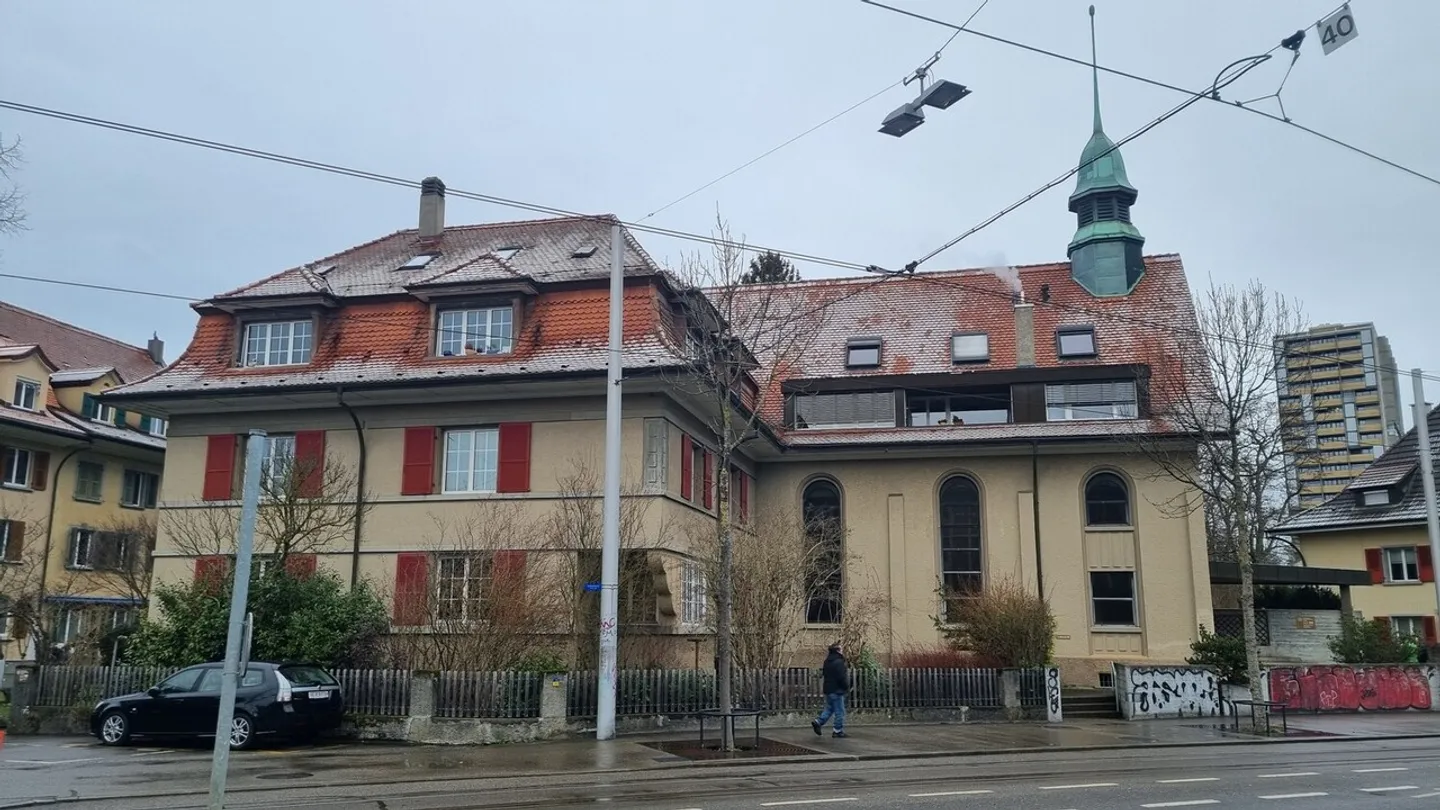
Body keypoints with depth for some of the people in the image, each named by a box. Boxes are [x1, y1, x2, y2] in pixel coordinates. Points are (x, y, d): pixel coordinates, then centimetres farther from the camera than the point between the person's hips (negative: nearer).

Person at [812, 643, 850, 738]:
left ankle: (818, 722, 6)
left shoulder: (827, 661, 12)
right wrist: (847, 687, -7)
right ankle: (838, 731, 4)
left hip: (828, 689, 9)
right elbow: (842, 677, -21)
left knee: (829, 709, 18)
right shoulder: (838, 662, -18)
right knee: (840, 711, 0)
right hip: (837, 690, -9)